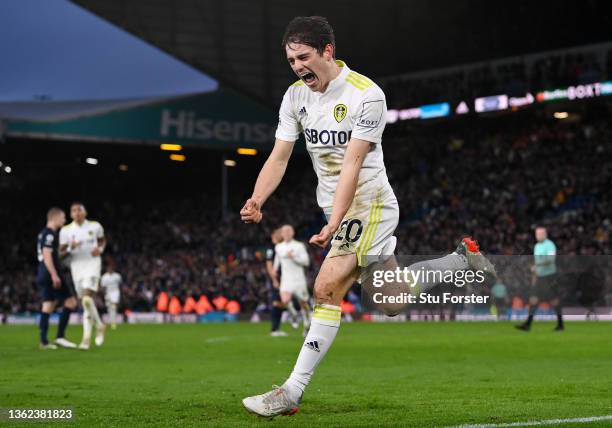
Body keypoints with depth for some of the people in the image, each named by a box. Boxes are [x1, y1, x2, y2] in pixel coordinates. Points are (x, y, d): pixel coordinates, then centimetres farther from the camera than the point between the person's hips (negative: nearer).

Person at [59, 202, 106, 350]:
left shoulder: (95, 226, 2)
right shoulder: (66, 231, 2)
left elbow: (102, 241, 20)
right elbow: (61, 254, 4)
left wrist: (100, 249, -2)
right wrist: (70, 248, -16)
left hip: (92, 264, -3)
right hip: (76, 266, 3)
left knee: (87, 299, -19)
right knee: (85, 303, 5)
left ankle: (87, 337, -7)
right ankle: (99, 326, 28)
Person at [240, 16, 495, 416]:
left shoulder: (367, 95, -18)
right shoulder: (295, 95, 3)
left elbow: (352, 164, -23)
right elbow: (279, 157, 0)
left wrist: (334, 223, -30)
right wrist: (257, 200, -18)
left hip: (368, 203, -7)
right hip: (336, 207, 8)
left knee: (327, 289, -18)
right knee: (393, 302, 12)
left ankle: (293, 391, -15)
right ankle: (463, 259, 36)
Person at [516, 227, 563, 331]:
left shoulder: (550, 245, -12)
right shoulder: (537, 246, 13)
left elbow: (551, 260, -25)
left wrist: (537, 266, -34)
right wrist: (535, 276, 20)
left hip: (549, 276, -7)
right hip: (540, 277, 7)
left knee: (554, 300, -1)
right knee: (533, 298, -3)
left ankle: (560, 324, 11)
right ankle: (528, 324, -7)